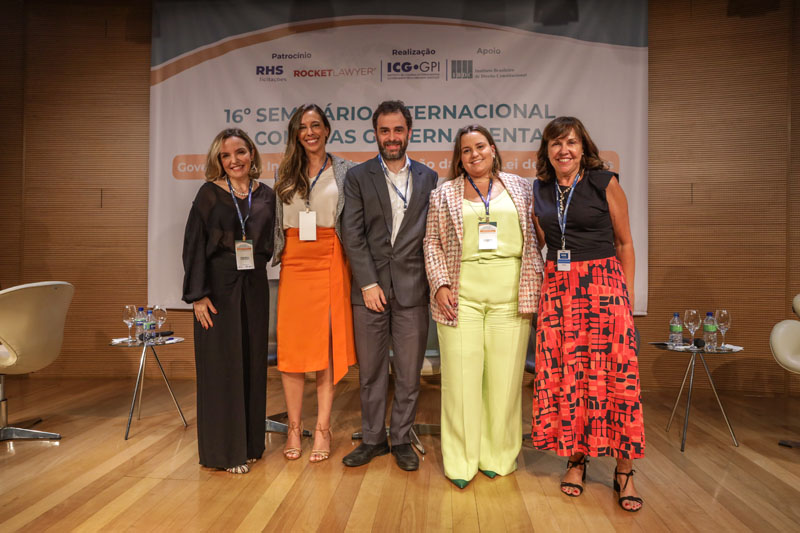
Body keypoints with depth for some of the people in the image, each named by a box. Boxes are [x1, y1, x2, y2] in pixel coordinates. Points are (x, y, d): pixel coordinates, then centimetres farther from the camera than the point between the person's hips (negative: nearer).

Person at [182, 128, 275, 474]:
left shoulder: (266, 195, 8)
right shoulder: (209, 193, -2)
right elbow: (194, 246, -6)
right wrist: (197, 294, -12)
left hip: (254, 287, 4)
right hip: (219, 287, -3)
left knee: (252, 362, 9)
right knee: (222, 364, 1)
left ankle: (250, 442, 23)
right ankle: (225, 449, 13)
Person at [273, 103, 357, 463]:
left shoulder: (345, 171, 7)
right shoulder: (286, 172, 14)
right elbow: (277, 220, 16)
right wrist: (277, 254, 5)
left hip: (330, 263, -2)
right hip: (294, 262, 2)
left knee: (327, 344, 0)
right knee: (291, 344, 1)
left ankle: (323, 429, 11)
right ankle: (294, 427, 14)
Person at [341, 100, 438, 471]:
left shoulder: (428, 178, 10)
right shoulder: (358, 177, 6)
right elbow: (353, 235, -2)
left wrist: (435, 282, 0)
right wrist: (369, 283, -9)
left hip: (412, 289, 1)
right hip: (370, 288, 0)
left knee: (409, 373, 7)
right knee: (371, 371, 9)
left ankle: (401, 440, 24)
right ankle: (373, 439, 26)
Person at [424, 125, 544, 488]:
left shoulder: (520, 188, 12)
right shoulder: (443, 195, 10)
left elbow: (533, 240, 10)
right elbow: (432, 244, 7)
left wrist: (532, 286, 1)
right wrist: (440, 286, -5)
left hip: (511, 296, 1)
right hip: (461, 296, -1)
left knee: (505, 376, 4)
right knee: (461, 376, 0)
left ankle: (499, 456, 21)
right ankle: (461, 461, 13)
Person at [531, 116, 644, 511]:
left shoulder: (604, 182, 0)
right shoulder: (540, 190, 10)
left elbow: (624, 243, 4)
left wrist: (627, 292, 0)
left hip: (603, 282, -3)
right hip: (557, 287, 3)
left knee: (614, 372, -4)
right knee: (564, 373, 3)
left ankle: (623, 469, 9)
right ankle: (575, 458, 19)